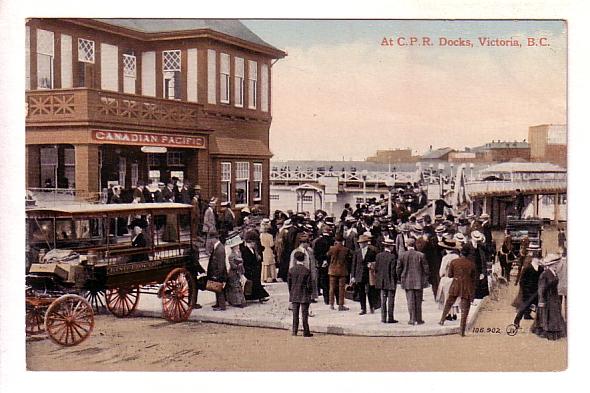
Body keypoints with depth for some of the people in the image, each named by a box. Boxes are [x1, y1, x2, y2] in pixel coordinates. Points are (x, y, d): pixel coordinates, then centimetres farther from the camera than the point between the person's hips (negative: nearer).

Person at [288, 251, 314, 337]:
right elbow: (309, 284, -8)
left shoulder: (291, 270, -2)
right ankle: (306, 332, 6)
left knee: (295, 314, 10)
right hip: (304, 295, -3)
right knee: (304, 314, 2)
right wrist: (309, 294, 5)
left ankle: (294, 331, 11)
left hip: (294, 295, 3)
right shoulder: (307, 271, -11)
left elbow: (289, 282, 3)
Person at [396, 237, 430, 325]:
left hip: (407, 281, 0)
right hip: (419, 281, 0)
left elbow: (398, 269, -1)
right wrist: (426, 279, 10)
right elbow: (426, 268, -2)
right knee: (418, 301, 9)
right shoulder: (420, 255, -5)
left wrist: (400, 278, 14)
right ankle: (418, 319, 12)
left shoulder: (402, 255, -5)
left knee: (410, 301, 4)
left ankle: (412, 319, 4)